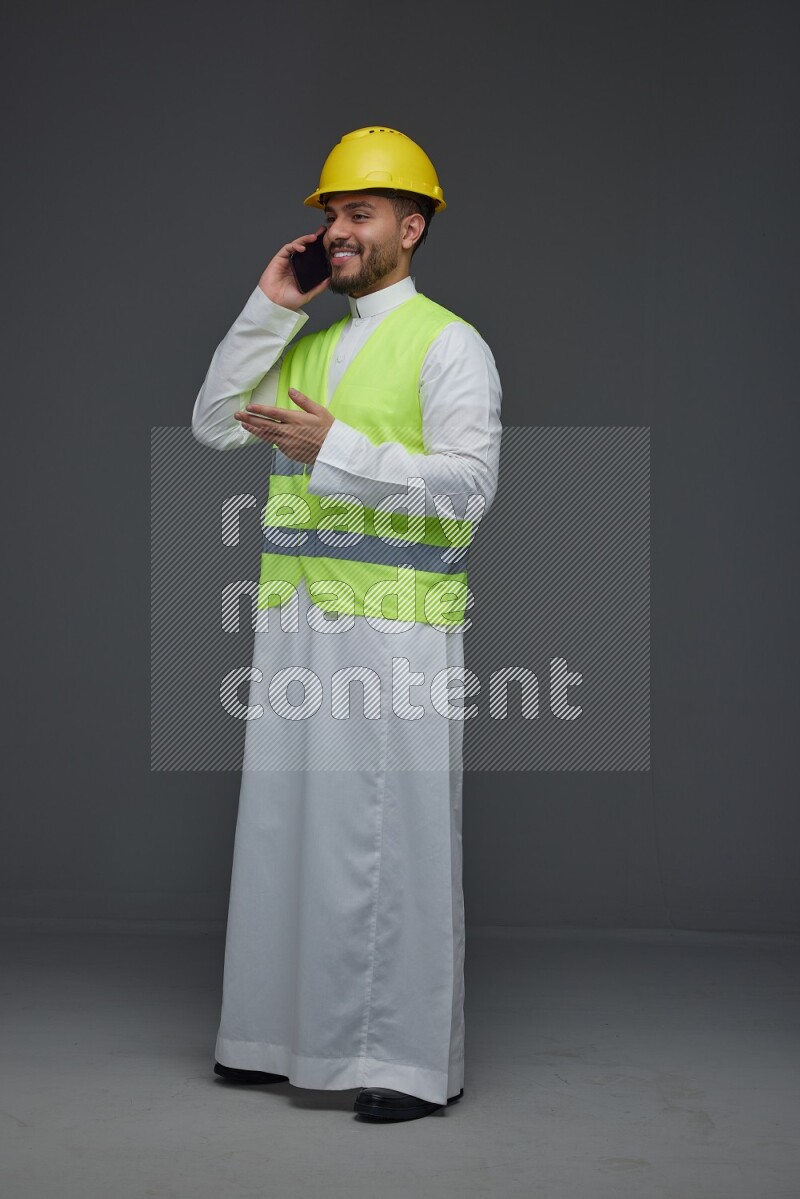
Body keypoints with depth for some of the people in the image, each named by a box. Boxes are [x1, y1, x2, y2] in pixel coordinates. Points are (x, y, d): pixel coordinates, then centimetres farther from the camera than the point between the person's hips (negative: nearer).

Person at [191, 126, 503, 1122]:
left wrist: (336, 449, -22)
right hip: (295, 622, 7)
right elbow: (213, 425, 9)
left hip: (395, 626, -7)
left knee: (395, 836, -4)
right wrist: (267, 309, 2)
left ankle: (413, 1061, 4)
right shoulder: (305, 343, 17)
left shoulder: (447, 345, -4)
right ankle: (289, 1034, 21)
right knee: (287, 823, 10)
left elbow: (467, 482, -15)